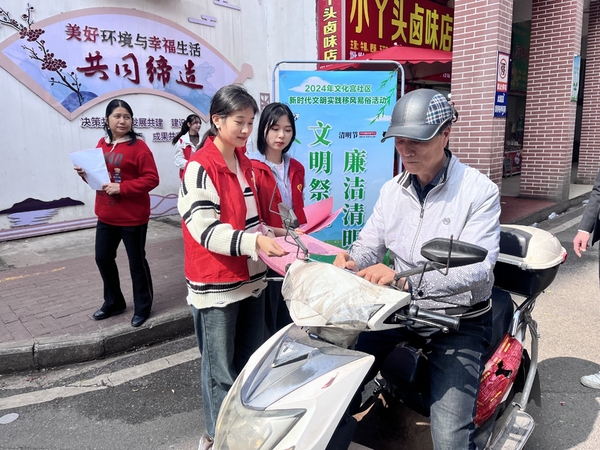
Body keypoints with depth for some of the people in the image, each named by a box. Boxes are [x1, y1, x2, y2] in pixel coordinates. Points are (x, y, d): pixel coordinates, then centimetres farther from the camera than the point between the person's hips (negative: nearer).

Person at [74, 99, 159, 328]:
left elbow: (151, 179, -18)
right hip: (106, 216, 7)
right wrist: (86, 173, -2)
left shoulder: (138, 147, -12)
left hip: (132, 217, -7)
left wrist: (121, 188, -24)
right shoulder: (102, 144, 8)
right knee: (103, 258, 15)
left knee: (136, 262, 5)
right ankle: (113, 302, 34)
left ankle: (142, 307, 23)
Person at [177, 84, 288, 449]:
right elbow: (206, 230, -21)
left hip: (251, 277, 8)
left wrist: (268, 236, 9)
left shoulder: (245, 163, 11)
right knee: (221, 371, 6)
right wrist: (254, 242, -30)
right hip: (217, 284, -8)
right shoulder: (200, 168, -14)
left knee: (252, 363, 18)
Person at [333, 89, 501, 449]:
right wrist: (352, 263, -20)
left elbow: (478, 266, -24)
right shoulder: (392, 189, 5)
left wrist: (404, 279, -38)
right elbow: (370, 244, 6)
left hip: (459, 319, -4)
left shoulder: (480, 191, -13)